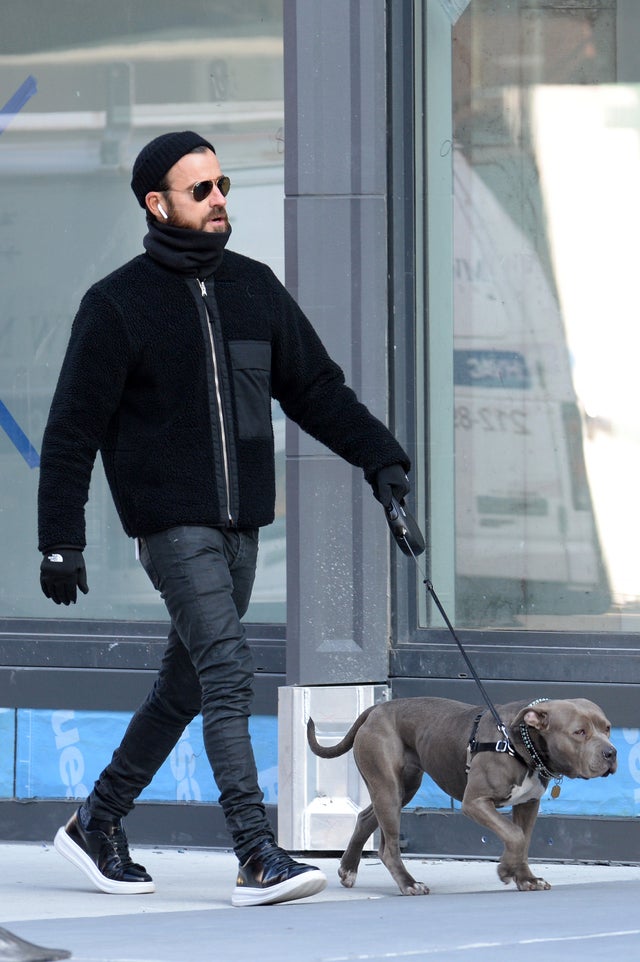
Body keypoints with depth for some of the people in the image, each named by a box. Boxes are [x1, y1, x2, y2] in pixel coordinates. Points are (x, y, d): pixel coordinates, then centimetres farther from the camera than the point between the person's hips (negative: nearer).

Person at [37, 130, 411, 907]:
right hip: (171, 526, -6)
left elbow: (314, 387, 16)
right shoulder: (117, 306, -6)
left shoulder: (255, 289, 10)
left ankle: (97, 824, 28)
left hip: (241, 523, 6)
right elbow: (73, 429, -5)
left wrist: (377, 454, 2)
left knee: (185, 684, 13)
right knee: (228, 675, -17)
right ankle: (258, 858, -21)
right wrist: (61, 542, -9)